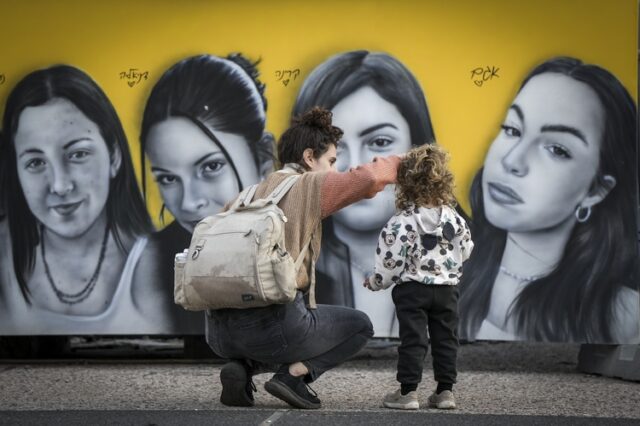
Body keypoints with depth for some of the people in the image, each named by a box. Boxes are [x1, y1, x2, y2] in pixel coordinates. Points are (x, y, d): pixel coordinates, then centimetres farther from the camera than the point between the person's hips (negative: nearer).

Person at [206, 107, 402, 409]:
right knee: (359, 326, 18)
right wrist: (401, 162, 5)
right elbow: (368, 179, -14)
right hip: (269, 324, -6)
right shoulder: (308, 186, 0)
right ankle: (293, 375, -3)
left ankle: (242, 367, 8)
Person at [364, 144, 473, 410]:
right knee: (445, 339, 9)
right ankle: (445, 391, 11)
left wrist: (375, 282, 5)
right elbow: (465, 251, 12)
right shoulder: (454, 219, 0)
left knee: (412, 339, -1)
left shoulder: (400, 223, -14)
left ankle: (408, 392, -2)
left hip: (412, 289, -4)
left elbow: (391, 261, -12)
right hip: (447, 288, 4)